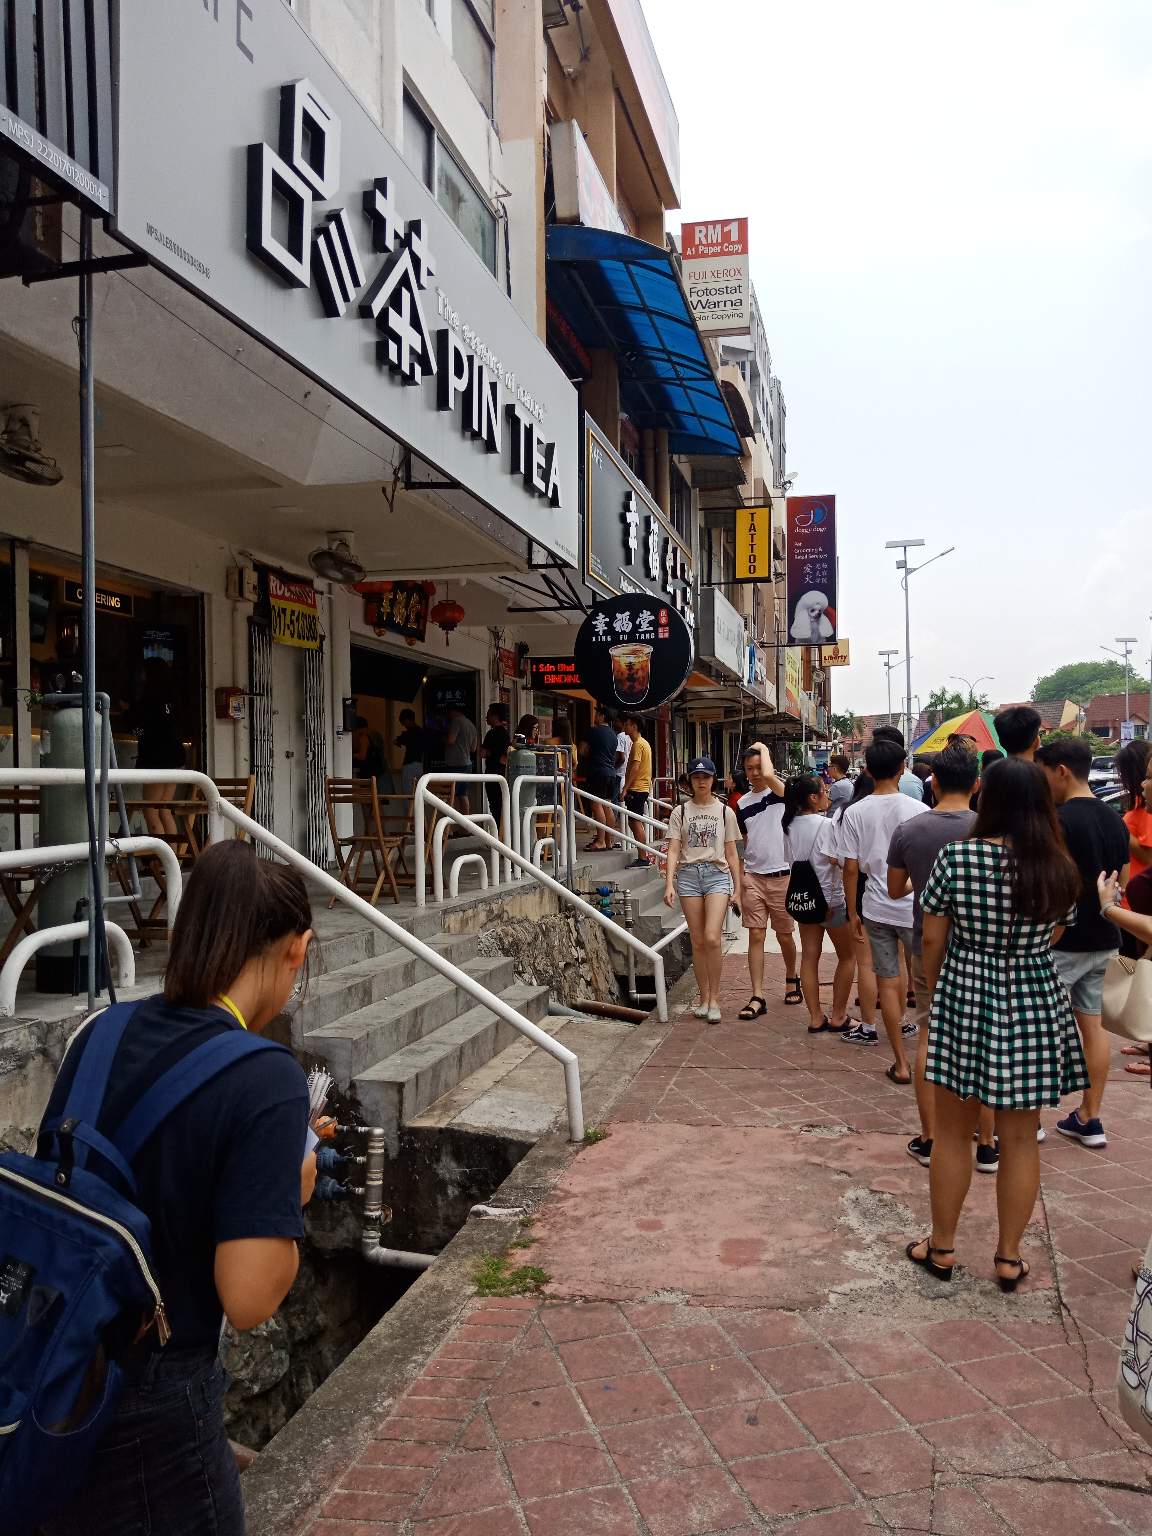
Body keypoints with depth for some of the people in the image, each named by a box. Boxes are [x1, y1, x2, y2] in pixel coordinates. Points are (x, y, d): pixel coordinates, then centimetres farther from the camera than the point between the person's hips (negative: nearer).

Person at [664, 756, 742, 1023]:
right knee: (698, 941, 3)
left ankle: (714, 999, -2)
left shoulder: (725, 812, 8)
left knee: (712, 938, -15)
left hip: (717, 874, -1)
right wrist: (669, 883, -12)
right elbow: (673, 851, 1)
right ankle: (704, 997, 15)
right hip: (688, 874, 1)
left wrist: (737, 889, 6)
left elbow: (731, 853, 10)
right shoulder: (680, 813, 7)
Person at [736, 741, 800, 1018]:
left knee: (784, 935, 10)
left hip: (781, 875, -4)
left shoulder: (781, 792, -6)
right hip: (754, 877, 4)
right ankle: (757, 997, -1)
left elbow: (768, 774, -29)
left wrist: (763, 748, -10)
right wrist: (742, 876, 10)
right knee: (755, 936, -1)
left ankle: (791, 979, 35)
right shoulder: (742, 803, 10)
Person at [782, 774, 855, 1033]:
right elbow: (834, 863, -18)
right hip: (829, 898, -6)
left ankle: (816, 1018, 10)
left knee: (809, 957, 8)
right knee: (847, 956, 10)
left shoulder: (789, 825, 4)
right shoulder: (824, 824, -17)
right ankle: (838, 1017, 10)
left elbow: (792, 860, 7)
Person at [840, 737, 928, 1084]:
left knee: (887, 982, 9)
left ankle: (901, 1064, 13)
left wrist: (853, 912, 8)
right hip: (915, 906, -2)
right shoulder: (918, 811, -10)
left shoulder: (855, 813, -5)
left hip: (876, 908, 2)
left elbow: (851, 868, -3)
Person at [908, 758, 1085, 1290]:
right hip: (1034, 1005, 2)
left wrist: (936, 993, 12)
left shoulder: (955, 857, -12)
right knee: (1020, 1140, 13)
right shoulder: (1060, 869, -5)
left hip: (965, 999, -1)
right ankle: (1009, 1259, 25)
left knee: (952, 1132, 13)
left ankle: (942, 1248, 26)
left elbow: (933, 939, -4)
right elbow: (1050, 941, 7)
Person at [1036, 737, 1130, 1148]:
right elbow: (1121, 881, 13)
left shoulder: (1058, 820, -18)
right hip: (1103, 941, 8)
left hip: (1062, 942, -8)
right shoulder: (1115, 821, 7)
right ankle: (1089, 1119, 17)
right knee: (1092, 1024, 12)